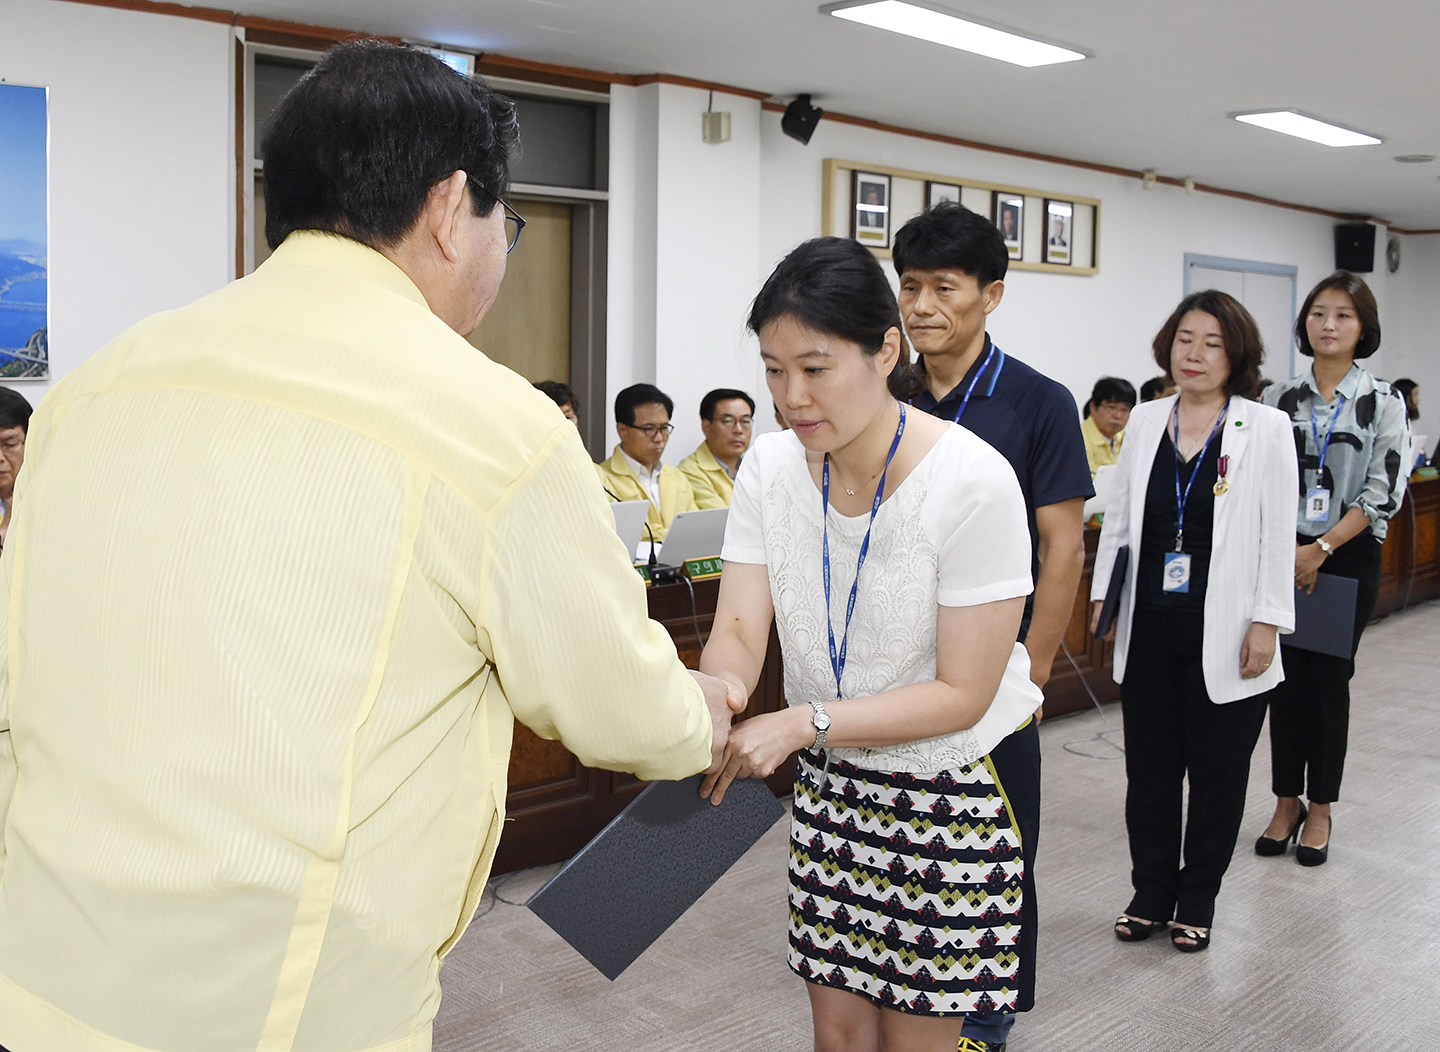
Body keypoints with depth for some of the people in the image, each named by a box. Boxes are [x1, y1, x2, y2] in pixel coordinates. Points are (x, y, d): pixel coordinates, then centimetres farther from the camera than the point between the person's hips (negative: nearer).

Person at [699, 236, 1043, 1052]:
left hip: (954, 791, -4)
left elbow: (962, 694, -21)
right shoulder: (771, 467, -7)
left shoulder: (973, 482, -24)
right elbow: (739, 631, -11)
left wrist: (804, 722, -31)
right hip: (830, 780, 5)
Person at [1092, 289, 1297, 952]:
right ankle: (1152, 894, 27)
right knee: (1149, 768, 11)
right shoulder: (1145, 421, 7)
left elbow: (1277, 537, -5)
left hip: (1223, 635, -3)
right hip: (1149, 629, 3)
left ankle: (1197, 901, 27)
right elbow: (1118, 518, 12)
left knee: (1217, 772, 9)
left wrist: (1266, 622, -10)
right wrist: (1102, 595, 6)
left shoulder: (1266, 429, -3)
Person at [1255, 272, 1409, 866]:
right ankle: (1286, 805, 19)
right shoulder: (1280, 398, 4)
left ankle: (1319, 811, 18)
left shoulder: (1382, 403, -3)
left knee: (1328, 680, 4)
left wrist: (1321, 548, -14)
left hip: (1348, 557, -2)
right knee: (1287, 679, 6)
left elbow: (1383, 492, -8)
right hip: (1283, 556, 2)